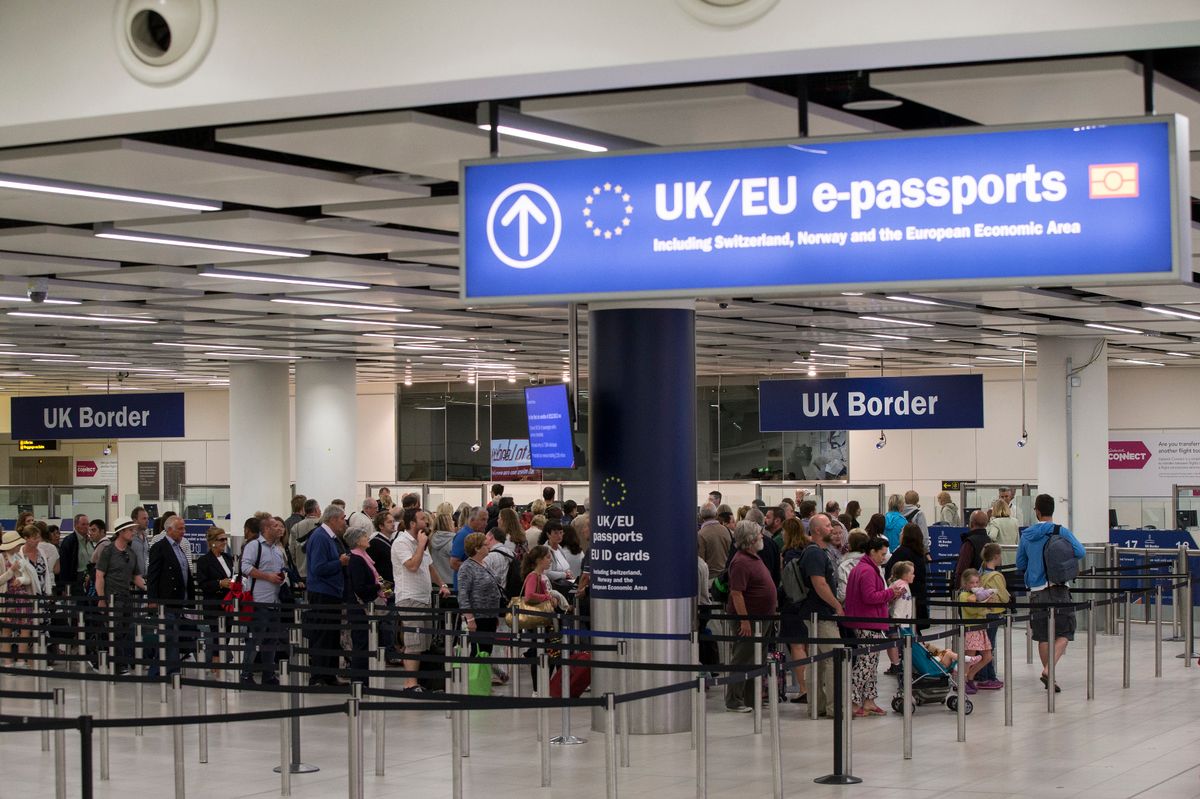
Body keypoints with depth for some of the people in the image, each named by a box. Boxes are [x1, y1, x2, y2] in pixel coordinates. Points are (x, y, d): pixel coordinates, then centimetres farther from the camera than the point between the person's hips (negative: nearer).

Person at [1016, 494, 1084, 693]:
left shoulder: (1026, 535, 5)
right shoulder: (1061, 532, -5)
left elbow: (1020, 565, 12)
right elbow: (1080, 552, -11)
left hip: (1037, 591, 3)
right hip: (1059, 590, -3)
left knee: (1043, 636, 11)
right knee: (1064, 634, 2)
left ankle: (1049, 678, 15)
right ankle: (1048, 670, -17)